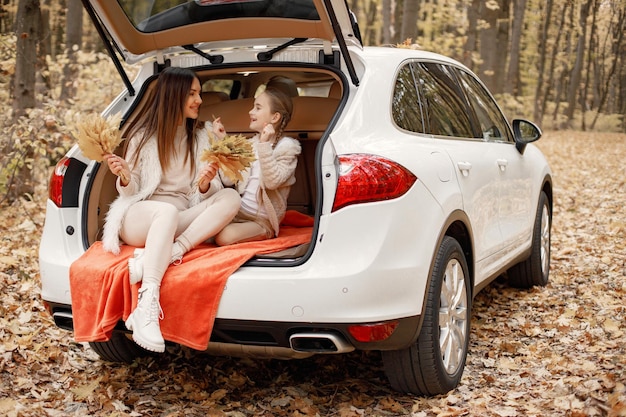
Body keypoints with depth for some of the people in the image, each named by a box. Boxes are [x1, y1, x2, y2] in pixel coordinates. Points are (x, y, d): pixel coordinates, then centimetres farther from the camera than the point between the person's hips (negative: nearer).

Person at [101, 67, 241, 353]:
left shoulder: (200, 137, 12)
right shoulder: (143, 135, 4)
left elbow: (202, 196, 6)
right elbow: (129, 193, 5)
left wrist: (205, 184, -18)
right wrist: (124, 178, -19)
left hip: (182, 222, 4)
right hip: (138, 218, -3)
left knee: (231, 197, -22)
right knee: (168, 211, -38)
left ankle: (171, 252, -38)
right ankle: (147, 305, -50)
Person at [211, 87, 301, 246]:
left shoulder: (286, 146, -6)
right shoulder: (251, 144, 12)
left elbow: (272, 182, -21)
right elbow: (228, 179, 4)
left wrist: (264, 145, -26)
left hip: (262, 220, -5)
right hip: (239, 213, 5)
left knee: (225, 237, -30)